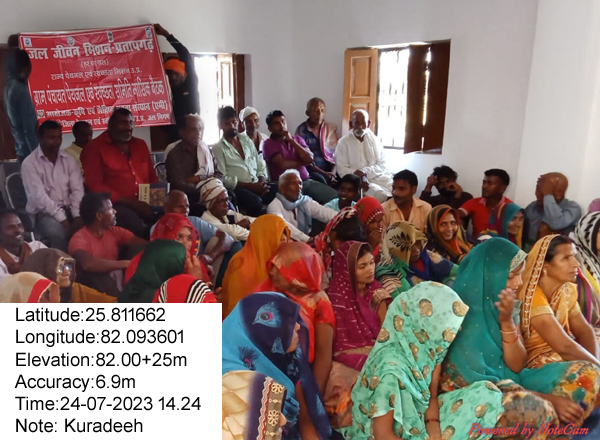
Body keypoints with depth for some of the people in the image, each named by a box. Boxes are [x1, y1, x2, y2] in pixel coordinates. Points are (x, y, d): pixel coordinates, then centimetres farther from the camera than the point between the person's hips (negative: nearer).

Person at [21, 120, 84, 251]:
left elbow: (77, 190, -1)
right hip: (44, 213, -4)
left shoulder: (68, 159, 7)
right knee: (58, 232, -35)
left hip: (69, 209, 4)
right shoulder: (29, 163, -6)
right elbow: (39, 197, -15)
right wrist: (63, 220, -24)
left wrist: (77, 216, -17)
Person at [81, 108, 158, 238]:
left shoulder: (140, 144, 19)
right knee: (137, 226, -35)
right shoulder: (94, 148, 4)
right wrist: (131, 203, -14)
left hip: (144, 204, 5)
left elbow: (152, 177, 22)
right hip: (116, 204, -5)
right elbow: (95, 185, -6)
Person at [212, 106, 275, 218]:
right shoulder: (218, 148, 2)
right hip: (238, 188, -5)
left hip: (257, 185, 5)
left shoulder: (246, 140, 19)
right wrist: (250, 185, -13)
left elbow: (260, 164, 18)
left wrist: (261, 181, -4)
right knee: (256, 202, -36)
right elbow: (223, 179, -7)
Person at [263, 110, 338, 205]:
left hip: (307, 181, 6)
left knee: (336, 197, -11)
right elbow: (283, 165, -13)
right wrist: (302, 163, 1)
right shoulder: (268, 144, 1)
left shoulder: (297, 139, 17)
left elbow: (310, 159, 2)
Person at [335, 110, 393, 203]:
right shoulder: (343, 142, -1)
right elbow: (342, 170, -7)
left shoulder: (374, 139, 8)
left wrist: (364, 172, -16)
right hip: (358, 180, -4)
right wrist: (360, 178, -22)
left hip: (379, 177, 4)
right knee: (381, 195, -31)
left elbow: (382, 166, 2)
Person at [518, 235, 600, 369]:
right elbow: (564, 347, -26)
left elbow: (585, 332, 3)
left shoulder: (568, 290, -1)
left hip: (560, 354, 7)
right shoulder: (532, 297, -25)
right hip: (536, 364, -7)